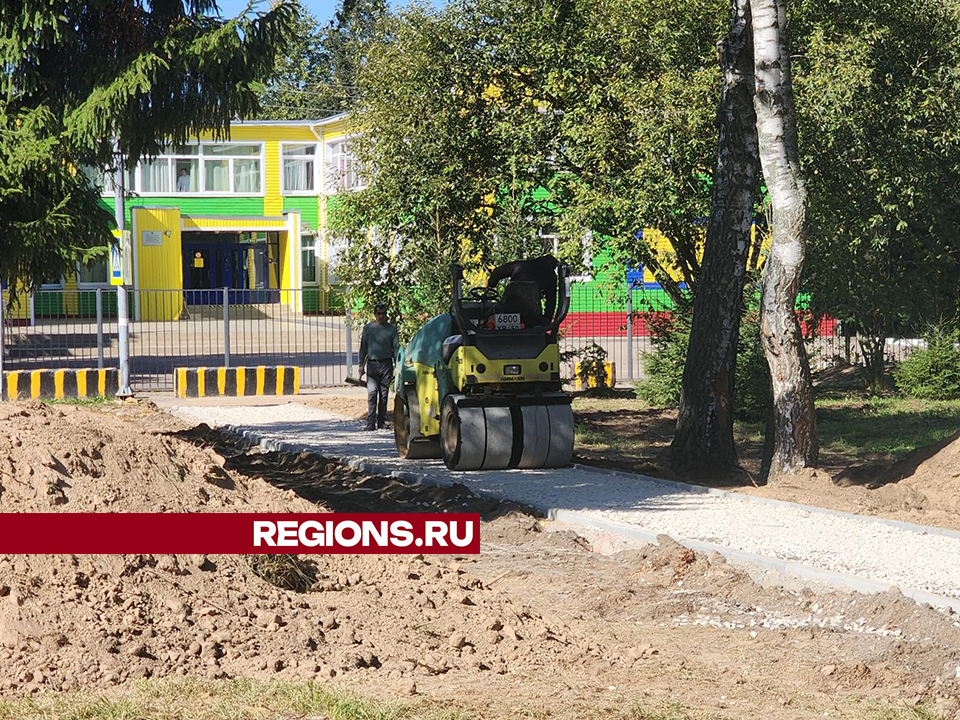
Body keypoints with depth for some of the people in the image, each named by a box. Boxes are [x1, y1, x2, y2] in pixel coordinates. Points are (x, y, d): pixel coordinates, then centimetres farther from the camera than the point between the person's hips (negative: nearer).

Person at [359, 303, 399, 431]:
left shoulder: (391, 329, 6)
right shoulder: (368, 328, 8)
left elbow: (396, 348, 7)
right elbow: (363, 348, 13)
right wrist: (361, 366, 8)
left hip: (386, 364, 0)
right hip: (372, 363, 0)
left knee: (384, 394, 3)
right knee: (372, 393, -10)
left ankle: (381, 423, 10)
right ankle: (371, 423, -14)